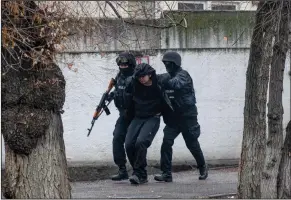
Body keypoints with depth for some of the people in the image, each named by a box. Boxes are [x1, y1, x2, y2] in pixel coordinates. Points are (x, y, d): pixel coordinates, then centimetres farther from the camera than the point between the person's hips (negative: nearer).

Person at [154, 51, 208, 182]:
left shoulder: (182, 75, -13)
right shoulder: (168, 77, 10)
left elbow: (176, 84, -36)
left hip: (187, 116, -6)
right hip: (173, 117, 6)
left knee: (192, 144, 7)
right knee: (166, 143, -9)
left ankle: (203, 168, 29)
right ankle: (166, 173, -7)